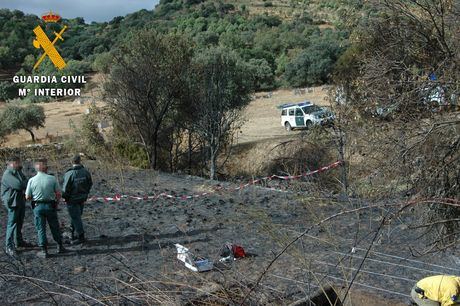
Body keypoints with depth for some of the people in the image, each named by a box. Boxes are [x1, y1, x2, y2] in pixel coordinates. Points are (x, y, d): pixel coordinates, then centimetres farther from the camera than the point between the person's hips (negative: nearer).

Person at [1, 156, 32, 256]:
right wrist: (26, 184, -8)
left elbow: (25, 182, 9)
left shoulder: (18, 172, 13)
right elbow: (18, 185, -27)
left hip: (21, 201, 9)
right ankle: (9, 247, -3)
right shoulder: (8, 174, -17)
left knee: (19, 222, 19)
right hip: (13, 202, -9)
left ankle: (19, 241, 33)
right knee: (12, 224, -7)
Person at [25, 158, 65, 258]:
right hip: (50, 205, 0)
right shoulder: (52, 179, -8)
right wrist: (56, 202, 13)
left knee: (41, 229, 8)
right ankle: (60, 247, 25)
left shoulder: (32, 180, -7)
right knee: (55, 227, 14)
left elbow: (27, 197, -2)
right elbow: (58, 194, -5)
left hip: (38, 206, 0)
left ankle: (44, 251, 10)